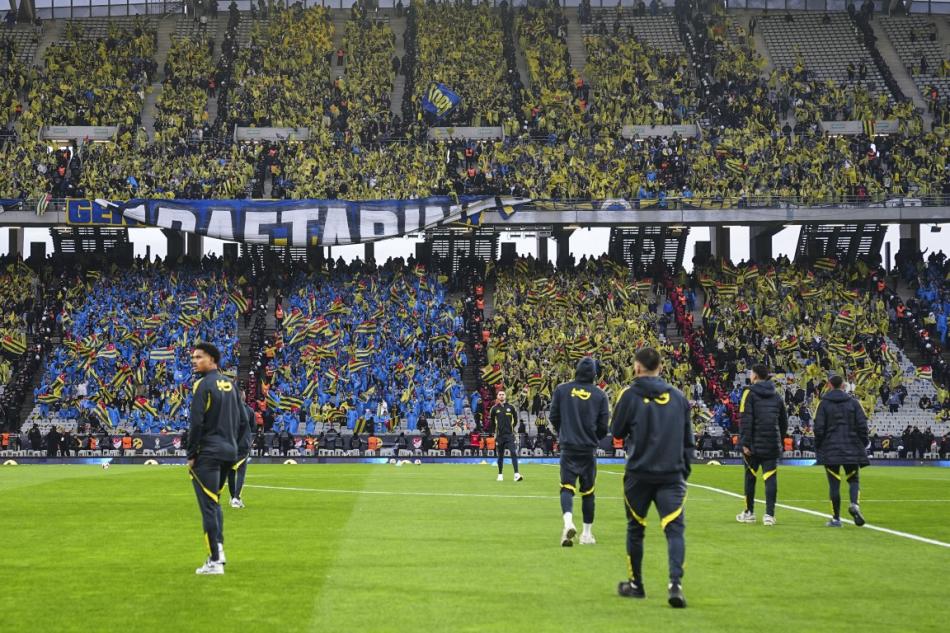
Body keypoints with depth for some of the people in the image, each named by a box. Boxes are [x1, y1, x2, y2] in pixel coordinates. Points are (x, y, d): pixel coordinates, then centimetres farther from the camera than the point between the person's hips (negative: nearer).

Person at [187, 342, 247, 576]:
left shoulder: (203, 385, -10)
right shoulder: (231, 384, 13)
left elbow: (196, 423, -15)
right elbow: (242, 421, 15)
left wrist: (191, 455, -9)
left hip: (208, 453, -8)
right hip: (228, 452, 8)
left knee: (208, 505, -6)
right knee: (214, 501, 21)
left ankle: (215, 561, -8)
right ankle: (218, 548, 12)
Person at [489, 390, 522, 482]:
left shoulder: (510, 408, 4)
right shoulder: (494, 409, 4)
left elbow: (515, 419, 14)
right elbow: (491, 421, 12)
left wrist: (511, 427, 11)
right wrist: (494, 432, 9)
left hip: (509, 435, -1)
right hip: (499, 436, 1)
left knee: (514, 453, -13)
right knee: (500, 456, 8)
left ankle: (516, 474, -19)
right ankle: (500, 475, 20)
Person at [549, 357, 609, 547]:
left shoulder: (562, 390, -1)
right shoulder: (599, 395, -1)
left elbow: (554, 418, 4)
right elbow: (603, 426, 0)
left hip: (568, 448, -1)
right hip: (589, 449, 1)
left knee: (567, 487, -2)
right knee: (588, 491, 11)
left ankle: (568, 522, -28)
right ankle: (587, 533, 16)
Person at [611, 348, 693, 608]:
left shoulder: (630, 395, -5)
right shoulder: (678, 396, 7)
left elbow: (617, 432, 3)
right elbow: (688, 438, 13)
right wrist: (684, 469, 20)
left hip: (639, 474, -1)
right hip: (672, 474, 2)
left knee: (635, 528, 15)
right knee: (675, 528, -4)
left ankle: (636, 584, 24)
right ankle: (675, 583, -22)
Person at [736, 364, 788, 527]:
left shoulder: (749, 393, -4)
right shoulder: (776, 395, 12)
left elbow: (746, 420, -12)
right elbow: (784, 421, 16)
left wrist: (745, 443, -13)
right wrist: (779, 439, 23)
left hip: (754, 445, -3)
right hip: (772, 445, 3)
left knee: (750, 477, 10)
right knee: (770, 478, 0)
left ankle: (749, 512, 19)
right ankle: (769, 514, -7)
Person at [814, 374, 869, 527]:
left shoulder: (824, 403, 0)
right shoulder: (853, 403, 5)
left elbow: (819, 427, -5)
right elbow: (862, 425, 1)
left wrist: (818, 447, 5)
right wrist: (863, 445, 11)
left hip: (830, 450, -1)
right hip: (851, 450, 1)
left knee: (834, 483, 3)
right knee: (853, 479, 12)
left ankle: (836, 519, 4)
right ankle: (854, 504, -17)